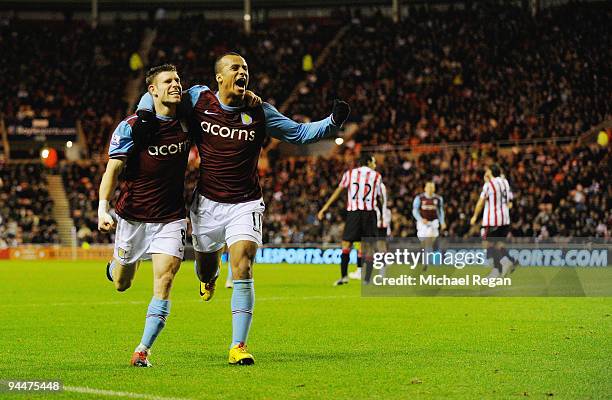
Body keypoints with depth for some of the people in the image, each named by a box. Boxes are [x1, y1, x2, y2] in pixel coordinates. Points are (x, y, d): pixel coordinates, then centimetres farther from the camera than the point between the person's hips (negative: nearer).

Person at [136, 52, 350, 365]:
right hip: (207, 203, 1)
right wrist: (144, 114, -10)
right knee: (206, 268, 16)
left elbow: (300, 133, 6)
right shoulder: (199, 100, -3)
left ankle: (239, 346, -12)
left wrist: (333, 122, -9)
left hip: (245, 204, -1)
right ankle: (208, 278, 58)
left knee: (242, 271, -16)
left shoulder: (260, 113, -2)